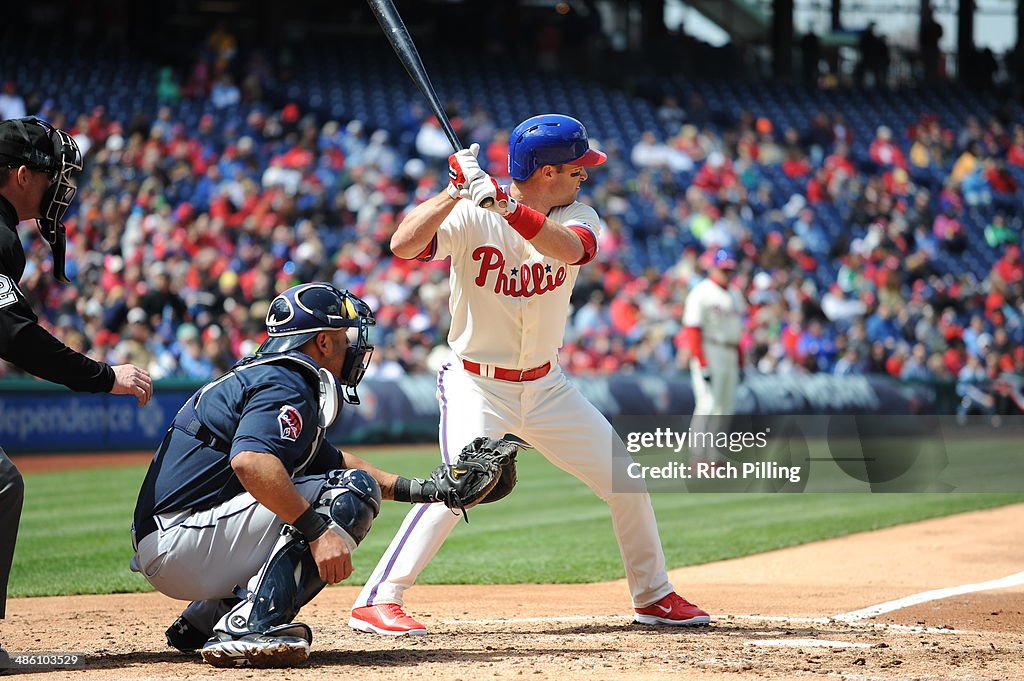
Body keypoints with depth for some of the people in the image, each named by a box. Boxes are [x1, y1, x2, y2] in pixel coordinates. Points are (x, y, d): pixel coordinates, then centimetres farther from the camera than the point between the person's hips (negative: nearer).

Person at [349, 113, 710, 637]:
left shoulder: (577, 217, -2)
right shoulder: (469, 217, -14)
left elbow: (568, 249, -27)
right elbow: (403, 245, -28)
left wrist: (505, 204, -40)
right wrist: (455, 192, -36)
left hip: (546, 387, 5)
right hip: (475, 384, -5)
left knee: (626, 480, 5)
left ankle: (652, 596, 25)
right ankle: (377, 602, -22)